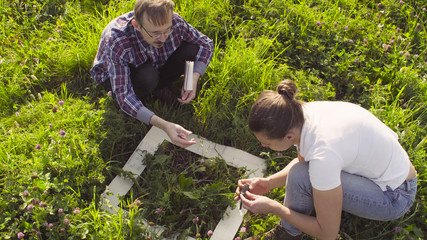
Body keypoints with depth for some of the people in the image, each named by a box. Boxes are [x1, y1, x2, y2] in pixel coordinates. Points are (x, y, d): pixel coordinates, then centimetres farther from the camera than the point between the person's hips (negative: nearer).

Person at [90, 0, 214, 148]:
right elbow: (124, 97, -42)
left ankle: (159, 89, 1)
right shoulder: (116, 41, -40)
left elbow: (206, 44, -13)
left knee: (192, 50, -21)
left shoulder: (174, 21, -30)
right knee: (147, 76, -38)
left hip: (156, 66, 4)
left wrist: (193, 80, -29)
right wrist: (164, 125, -53)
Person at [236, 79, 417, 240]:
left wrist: (272, 208, -19)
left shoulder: (323, 155, -36)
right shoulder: (302, 114, -14)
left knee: (300, 177, -24)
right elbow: (302, 161, 8)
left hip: (395, 196, -8)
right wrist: (268, 183, -6)